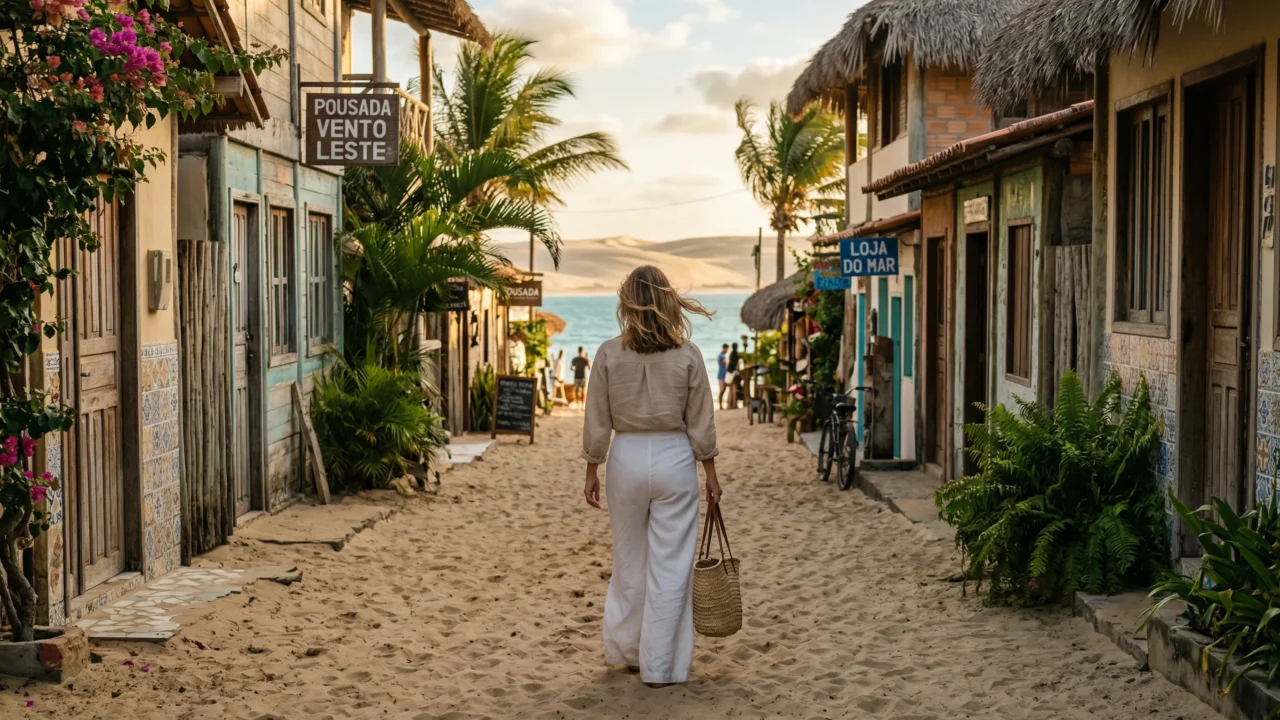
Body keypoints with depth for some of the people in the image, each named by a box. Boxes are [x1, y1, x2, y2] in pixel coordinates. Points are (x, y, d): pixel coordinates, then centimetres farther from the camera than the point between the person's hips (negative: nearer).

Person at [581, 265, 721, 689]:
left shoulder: (609, 354, -5)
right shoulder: (687, 355, -6)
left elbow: (597, 423, -2)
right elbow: (701, 424, -3)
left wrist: (591, 472, 9)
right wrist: (710, 475, 7)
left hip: (626, 458, 1)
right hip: (674, 460, -1)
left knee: (629, 562, 16)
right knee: (670, 567, 6)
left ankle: (628, 651, 31)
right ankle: (660, 666, 10)